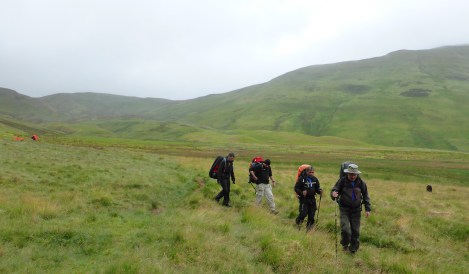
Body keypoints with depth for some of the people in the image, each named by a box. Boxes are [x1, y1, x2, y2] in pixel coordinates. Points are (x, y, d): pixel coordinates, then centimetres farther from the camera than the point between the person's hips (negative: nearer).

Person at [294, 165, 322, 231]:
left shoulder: (315, 179, 7)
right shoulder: (301, 179, -8)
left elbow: (317, 188, 14)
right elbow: (296, 188, -6)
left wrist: (320, 191, -8)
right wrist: (301, 192, -23)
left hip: (312, 199, 5)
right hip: (304, 199, -5)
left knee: (311, 215, 6)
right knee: (303, 213, -12)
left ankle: (309, 228, 19)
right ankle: (298, 223, 13)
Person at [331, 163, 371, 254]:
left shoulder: (361, 182, -2)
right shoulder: (342, 181, -9)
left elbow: (366, 196, 6)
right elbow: (334, 190, -6)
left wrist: (368, 209, 2)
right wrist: (334, 194, -31)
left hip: (356, 210, 2)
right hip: (344, 209, -2)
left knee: (356, 230, 6)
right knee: (345, 229, -13)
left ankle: (353, 248, 25)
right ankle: (345, 244, 15)